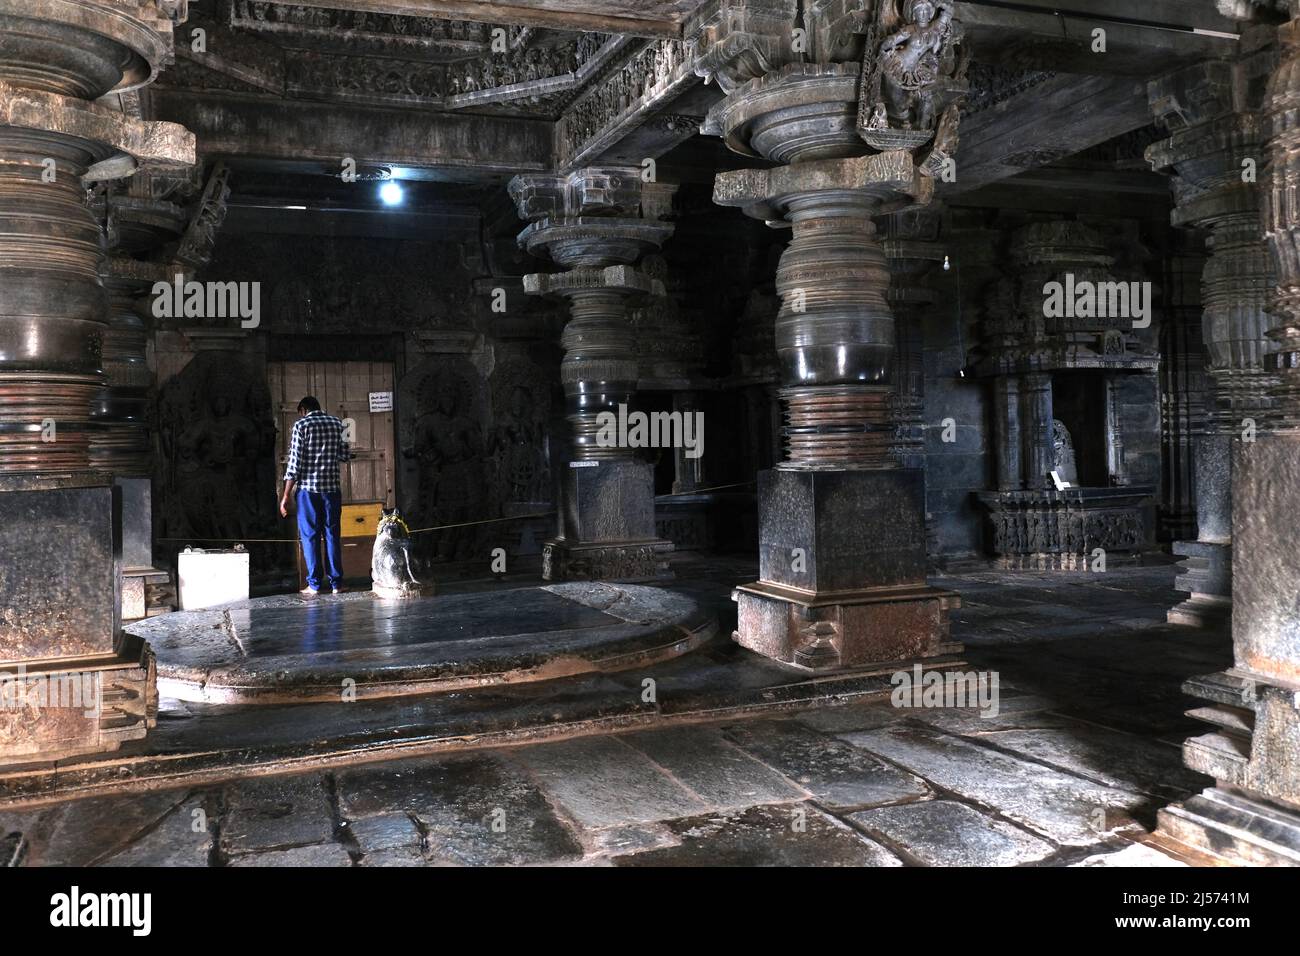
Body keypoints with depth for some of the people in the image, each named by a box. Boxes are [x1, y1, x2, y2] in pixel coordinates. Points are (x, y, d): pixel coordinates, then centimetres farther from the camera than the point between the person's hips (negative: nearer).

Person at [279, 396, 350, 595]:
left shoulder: (301, 425, -4)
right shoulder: (337, 424, 7)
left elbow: (294, 463, -9)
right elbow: (345, 456, 10)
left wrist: (285, 496, -6)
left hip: (308, 489, -3)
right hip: (332, 488, 3)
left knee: (310, 536, 4)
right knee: (332, 535, 8)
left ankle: (314, 585, 6)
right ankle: (336, 583, 9)